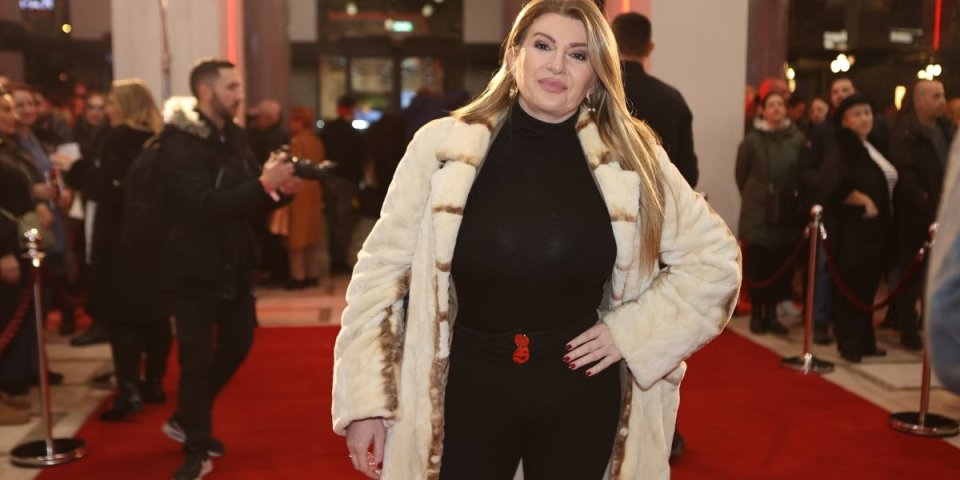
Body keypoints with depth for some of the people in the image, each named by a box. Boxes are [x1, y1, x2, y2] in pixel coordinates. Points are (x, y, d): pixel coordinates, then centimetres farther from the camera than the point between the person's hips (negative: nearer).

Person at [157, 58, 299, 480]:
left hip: (235, 263, 8)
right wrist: (264, 183, -34)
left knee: (236, 345, 15)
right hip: (197, 267, -8)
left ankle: (186, 421, 35)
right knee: (198, 357, -2)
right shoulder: (180, 144, -16)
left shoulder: (233, 136, 8)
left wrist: (281, 189, -9)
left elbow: (249, 202, 11)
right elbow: (206, 204, -29)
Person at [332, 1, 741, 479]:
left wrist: (632, 332, -6)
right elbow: (383, 270, -5)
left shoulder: (631, 157, -4)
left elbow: (715, 256, 4)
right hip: (468, 391, -1)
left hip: (581, 393, 1)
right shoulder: (442, 148, -7)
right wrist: (365, 403, -6)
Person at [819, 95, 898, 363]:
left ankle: (865, 341, 22)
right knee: (852, 290, -3)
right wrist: (864, 201, -16)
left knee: (868, 288, 13)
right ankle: (849, 345, 6)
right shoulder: (841, 150, -11)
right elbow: (836, 188, -25)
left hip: (875, 229, 8)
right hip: (851, 231, -8)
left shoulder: (872, 148, 16)